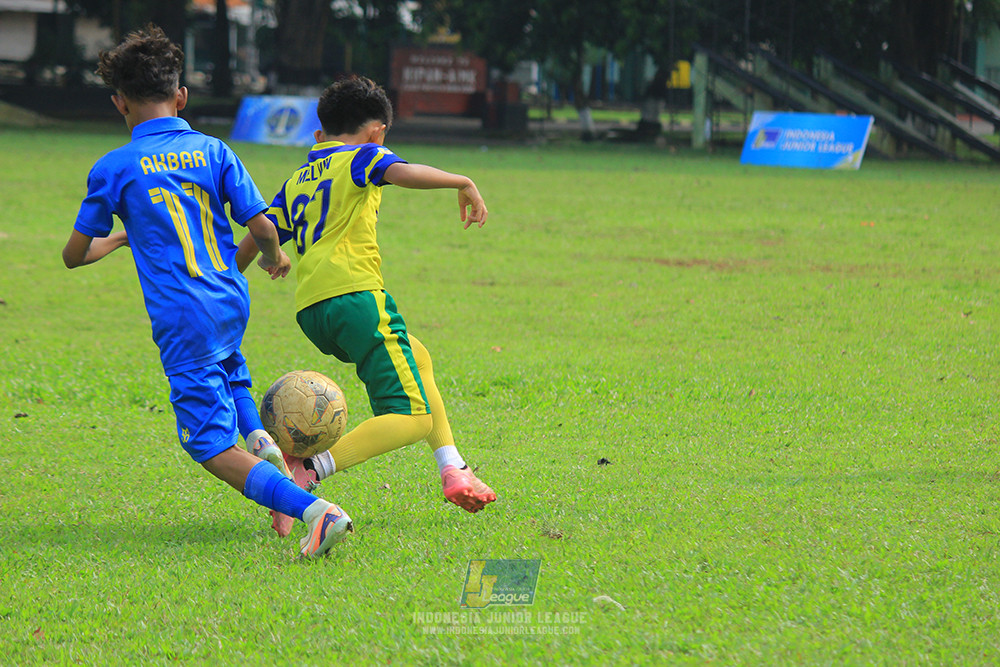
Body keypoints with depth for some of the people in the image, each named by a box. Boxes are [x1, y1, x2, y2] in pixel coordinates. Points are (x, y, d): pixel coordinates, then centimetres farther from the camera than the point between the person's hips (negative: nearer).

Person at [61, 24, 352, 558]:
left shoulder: (114, 169, -5)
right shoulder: (213, 152, 3)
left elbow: (73, 255, 2)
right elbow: (261, 227, 0)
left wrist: (111, 242, 25)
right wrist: (274, 255, 25)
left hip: (182, 321, -5)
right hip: (232, 304, 5)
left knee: (213, 448, -5)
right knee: (227, 363, 42)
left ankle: (313, 510, -27)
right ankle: (257, 436, 15)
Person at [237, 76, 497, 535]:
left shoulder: (297, 181, 25)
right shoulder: (360, 157, 7)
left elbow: (254, 239, 21)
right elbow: (404, 173, -15)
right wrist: (463, 183, -5)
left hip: (310, 310, 8)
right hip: (354, 293, -8)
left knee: (417, 359, 30)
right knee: (413, 419, -10)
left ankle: (452, 470, 20)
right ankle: (307, 473, -26)